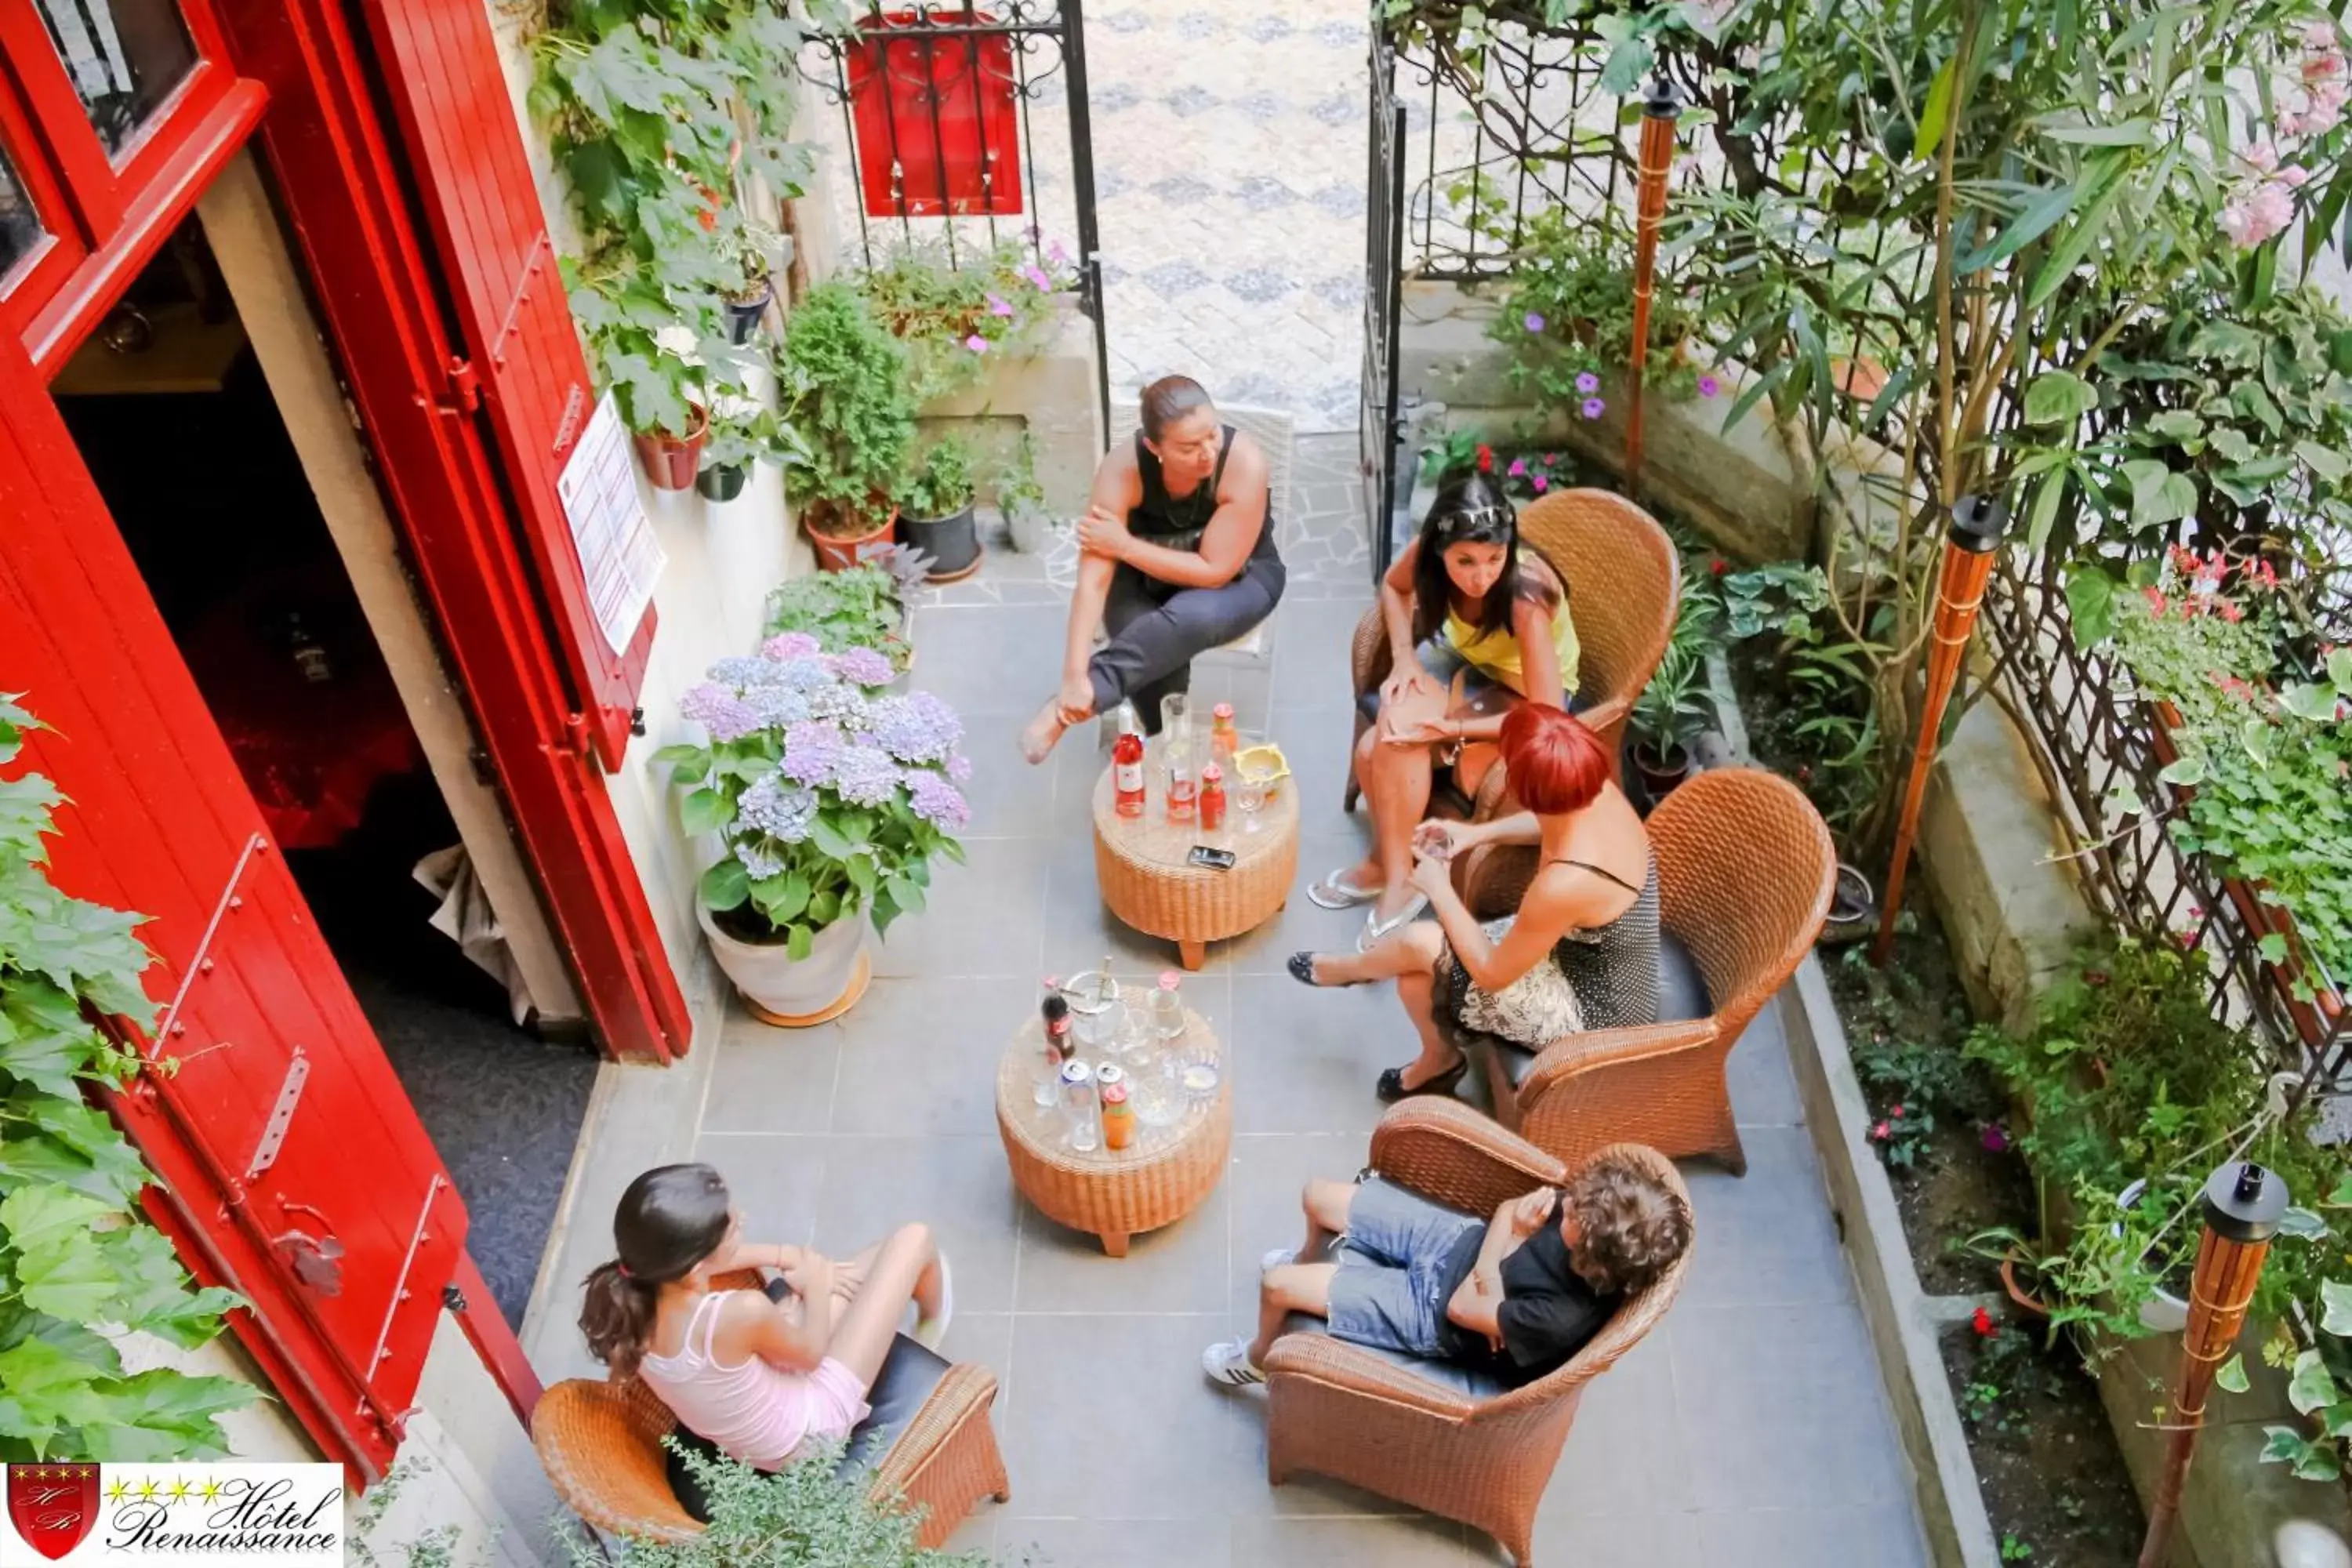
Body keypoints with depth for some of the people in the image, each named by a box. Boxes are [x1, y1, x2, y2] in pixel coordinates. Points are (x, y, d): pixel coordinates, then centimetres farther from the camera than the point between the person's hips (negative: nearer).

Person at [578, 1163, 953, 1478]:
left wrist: (786, 1256, 1)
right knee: (912, 1240, 2)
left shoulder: (634, 1301, -23)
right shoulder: (741, 1313, -43)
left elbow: (703, 1261, 2)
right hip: (811, 1431, -6)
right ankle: (930, 1323, 38)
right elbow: (811, 1353, -19)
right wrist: (817, 1287, -2)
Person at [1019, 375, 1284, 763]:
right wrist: (1075, 675, -40)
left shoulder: (1243, 462, -31)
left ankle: (1067, 708, -27)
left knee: (1188, 618, -34)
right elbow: (1094, 578, -31)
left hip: (1238, 578, -1)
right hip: (1148, 575, 1)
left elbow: (1214, 571, -26)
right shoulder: (1124, 467, -28)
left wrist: (1125, 545, -28)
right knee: (1154, 647, -30)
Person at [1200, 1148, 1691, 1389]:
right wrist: (1506, 1224, -25)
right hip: (1460, 1239, 6)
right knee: (1319, 1197, 14)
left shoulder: (1564, 1319, -39)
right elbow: (1513, 1208, -5)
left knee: (1277, 1285, -5)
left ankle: (1257, 1360, 35)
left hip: (1432, 1309, -6)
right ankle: (1308, 1260, 55)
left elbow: (1462, 1308, -26)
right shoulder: (1588, 1214, -23)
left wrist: (1506, 1237, -28)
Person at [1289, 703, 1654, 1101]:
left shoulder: (1565, 884, -38)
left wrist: (1439, 889, -12)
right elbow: (1553, 821, 12)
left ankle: (1348, 970, 23)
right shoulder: (1600, 793, -16)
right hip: (1588, 962, 8)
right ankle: (1436, 1059, 37)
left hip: (1592, 1015, -8)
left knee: (1420, 942, -10)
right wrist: (1478, 833, 0)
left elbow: (1491, 973, -21)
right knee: (1414, 972, 9)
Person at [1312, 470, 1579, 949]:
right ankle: (1389, 863, 3)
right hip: (1464, 661, 5)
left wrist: (1449, 727, -33)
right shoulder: (1428, 553, -23)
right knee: (1374, 751, -22)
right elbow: (1394, 587, 3)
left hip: (1522, 692, -4)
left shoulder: (1525, 596, -37)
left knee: (1400, 724, -28)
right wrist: (1404, 655, -13)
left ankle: (1396, 874, -10)